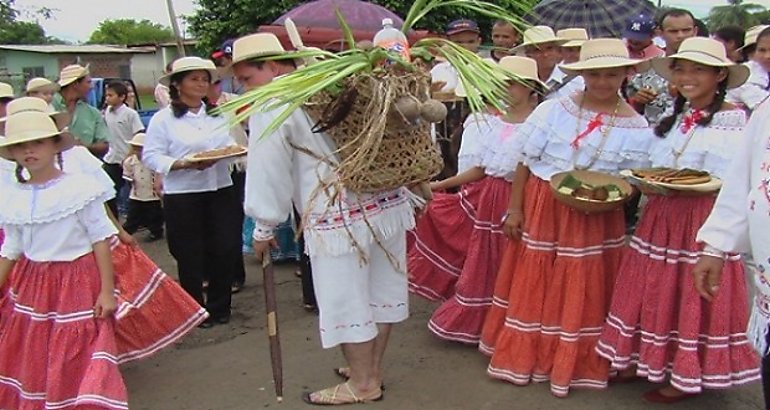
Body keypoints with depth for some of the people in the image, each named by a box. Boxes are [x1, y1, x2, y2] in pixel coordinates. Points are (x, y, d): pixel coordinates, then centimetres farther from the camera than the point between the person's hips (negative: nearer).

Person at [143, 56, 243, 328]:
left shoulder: (219, 113, 13)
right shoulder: (164, 119, -2)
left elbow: (235, 143, 15)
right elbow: (151, 157, -7)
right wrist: (185, 164, -21)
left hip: (221, 192, 4)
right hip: (182, 197, -4)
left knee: (226, 250, 5)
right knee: (190, 256, 5)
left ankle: (219, 307, 23)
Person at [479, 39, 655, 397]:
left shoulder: (636, 129, -4)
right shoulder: (552, 110, -5)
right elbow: (526, 162, -2)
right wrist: (514, 208, -5)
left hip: (595, 220, 0)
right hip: (541, 210, 0)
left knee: (581, 293, 9)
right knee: (532, 285, 10)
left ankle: (575, 364, 27)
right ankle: (523, 355, 27)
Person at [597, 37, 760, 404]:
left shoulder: (736, 119, -9)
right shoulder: (675, 117, 14)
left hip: (705, 219, -7)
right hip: (662, 215, 7)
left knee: (694, 297, 2)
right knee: (657, 288, 12)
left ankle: (688, 375, 17)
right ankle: (649, 359, 27)